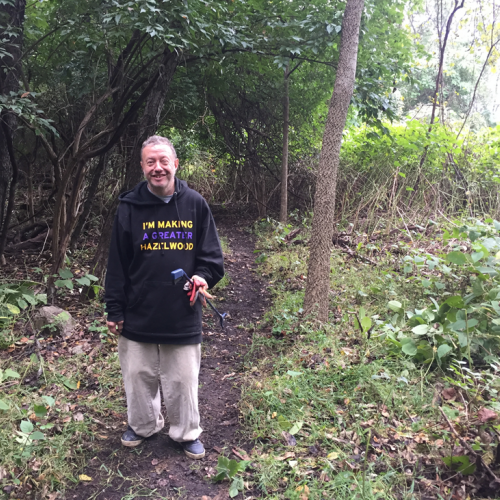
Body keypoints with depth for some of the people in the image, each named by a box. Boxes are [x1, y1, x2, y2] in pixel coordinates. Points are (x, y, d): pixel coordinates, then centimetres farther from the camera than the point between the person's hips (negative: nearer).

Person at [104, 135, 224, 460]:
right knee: (139, 376, 16)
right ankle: (143, 425, 40)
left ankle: (188, 433, 32)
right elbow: (117, 263, 1)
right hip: (138, 315, 1)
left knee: (183, 379, 11)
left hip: (183, 317, 0)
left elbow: (212, 255, 4)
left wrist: (203, 276, -17)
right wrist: (115, 310, 0)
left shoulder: (195, 204, -2)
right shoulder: (130, 207, -2)